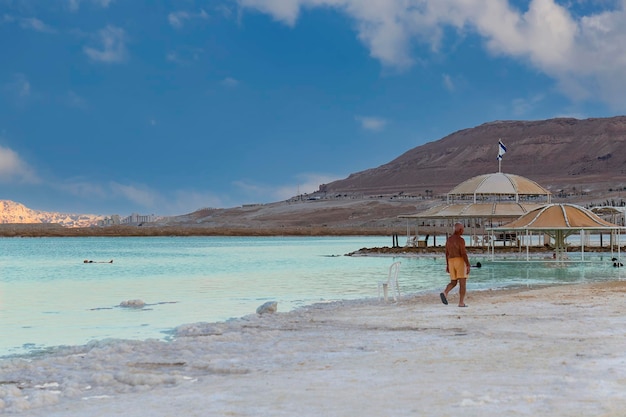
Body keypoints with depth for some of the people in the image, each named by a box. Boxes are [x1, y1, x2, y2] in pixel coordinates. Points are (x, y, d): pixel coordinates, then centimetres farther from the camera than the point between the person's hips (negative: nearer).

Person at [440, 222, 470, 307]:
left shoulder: (449, 239, 11)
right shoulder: (461, 240, -12)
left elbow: (447, 253, 15)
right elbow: (463, 253, -18)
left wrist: (447, 265, 21)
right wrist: (468, 266, -17)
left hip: (451, 263, 6)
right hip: (460, 262, -6)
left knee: (453, 283, 11)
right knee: (462, 283, 0)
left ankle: (445, 293, -17)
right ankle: (461, 303, -5)